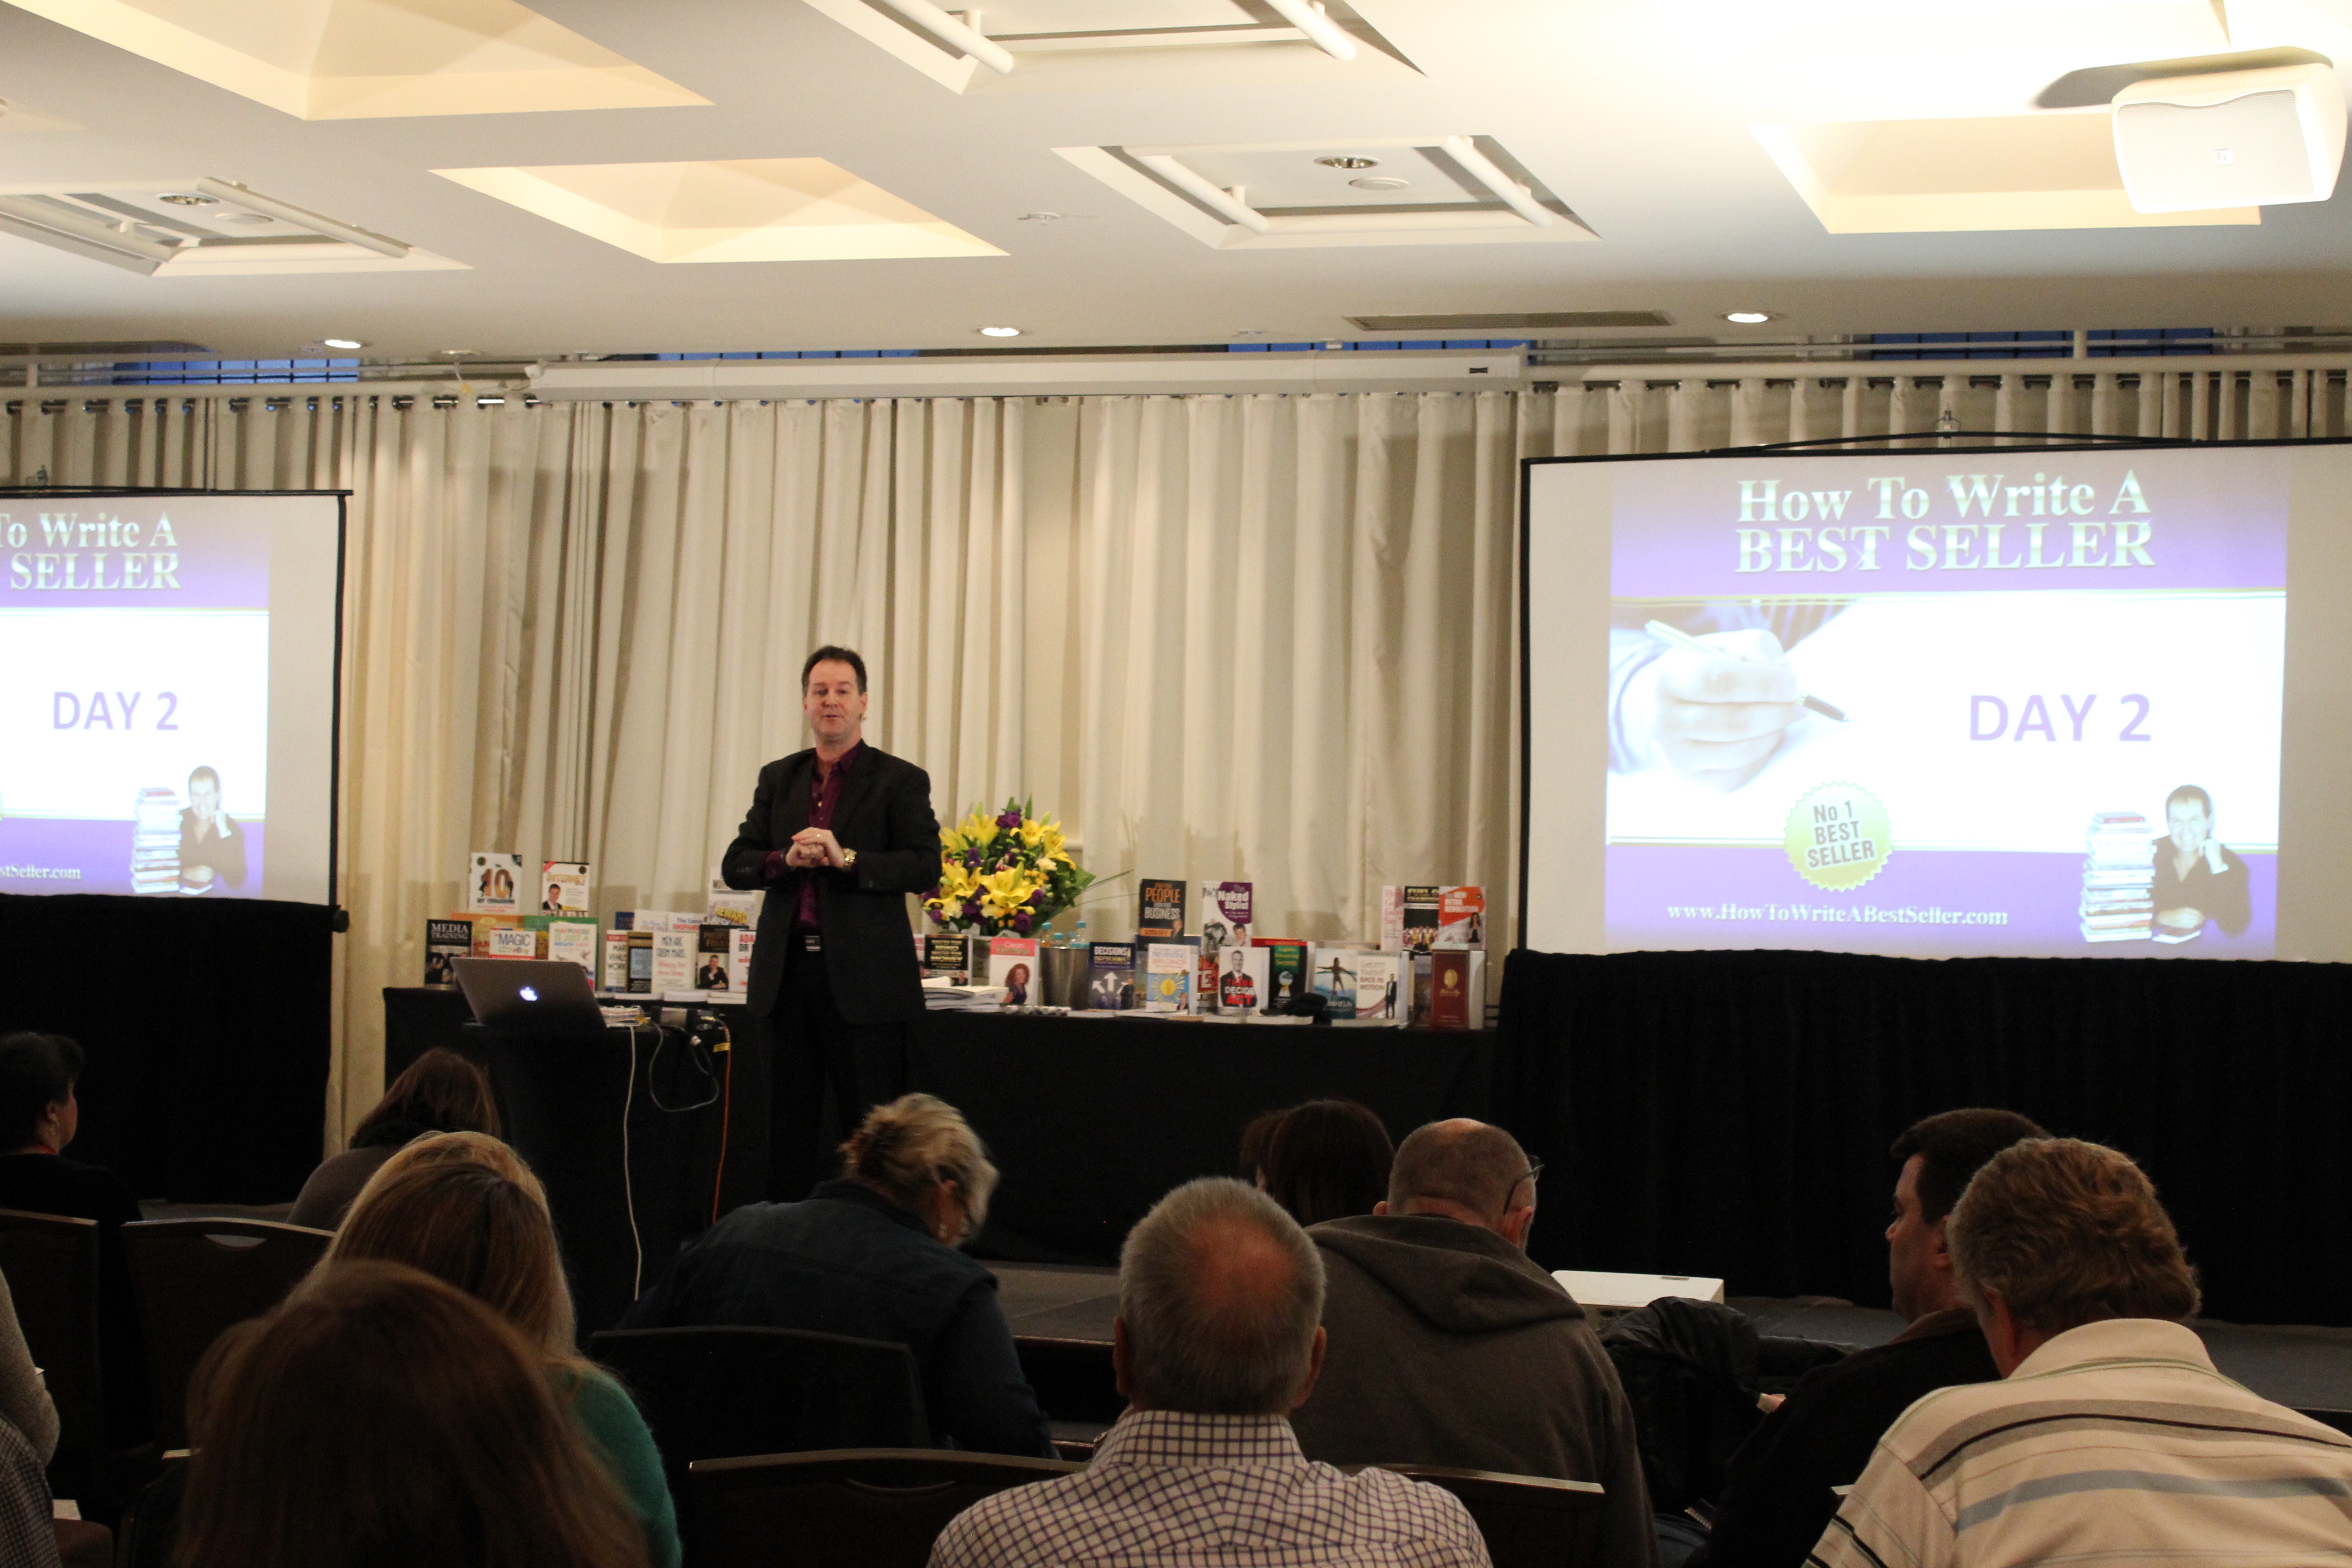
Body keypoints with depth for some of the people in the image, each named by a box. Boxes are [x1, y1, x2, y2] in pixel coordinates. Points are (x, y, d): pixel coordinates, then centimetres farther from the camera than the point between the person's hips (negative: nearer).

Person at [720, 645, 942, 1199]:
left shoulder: (900, 780, 2)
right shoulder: (778, 778, 16)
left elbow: (926, 868, -8)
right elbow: (735, 864, 11)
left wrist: (845, 858, -19)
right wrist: (786, 859, -9)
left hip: (862, 979, -5)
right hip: (788, 973, 5)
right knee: (789, 1126, 8)